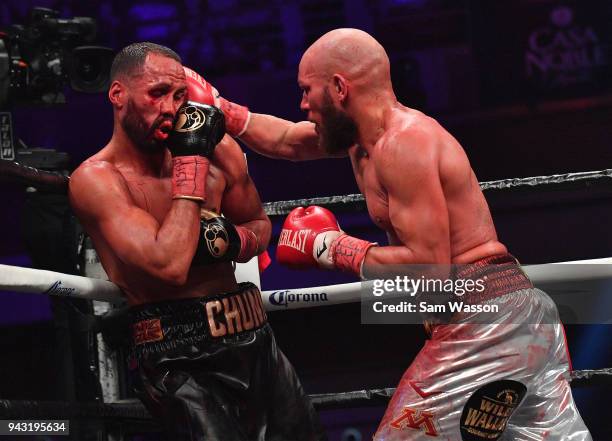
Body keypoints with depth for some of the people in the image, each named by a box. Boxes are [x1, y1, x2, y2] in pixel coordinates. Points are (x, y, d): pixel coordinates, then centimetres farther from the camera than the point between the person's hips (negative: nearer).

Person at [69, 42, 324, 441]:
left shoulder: (215, 147, 5)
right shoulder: (96, 179, -11)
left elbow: (260, 224, 21)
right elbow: (170, 266, -23)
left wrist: (232, 241, -3)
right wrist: (191, 161, -16)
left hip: (254, 340, 6)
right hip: (180, 359, -6)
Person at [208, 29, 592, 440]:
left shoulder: (404, 142, -17)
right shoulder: (369, 128, 13)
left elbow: (429, 266, -23)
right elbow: (286, 140, 30)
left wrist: (334, 248, -13)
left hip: (481, 323, -11)